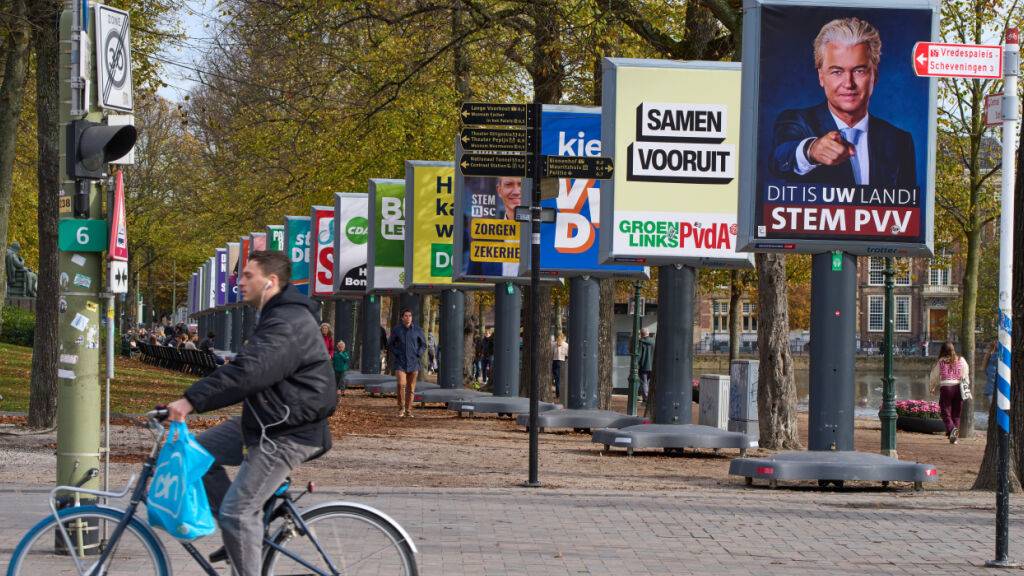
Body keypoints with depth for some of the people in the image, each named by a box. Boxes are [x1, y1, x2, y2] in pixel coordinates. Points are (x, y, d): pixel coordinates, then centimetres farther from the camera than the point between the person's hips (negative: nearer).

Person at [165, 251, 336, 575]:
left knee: (237, 511, -11)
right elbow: (249, 370, 21)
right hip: (265, 421, 11)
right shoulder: (276, 316, 15)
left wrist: (192, 401, -32)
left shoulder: (289, 323, -22)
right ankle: (240, 536, 15)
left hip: (286, 433, -11)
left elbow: (247, 371, -32)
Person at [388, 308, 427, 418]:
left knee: (411, 388, 4)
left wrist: (418, 355, -2)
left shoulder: (417, 330, 1)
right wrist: (396, 355, -3)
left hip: (413, 363, 2)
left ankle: (408, 411, 13)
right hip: (400, 363, -2)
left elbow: (423, 344, 12)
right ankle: (401, 408, -3)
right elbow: (390, 345, 10)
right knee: (401, 385, -19)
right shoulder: (396, 330, -1)